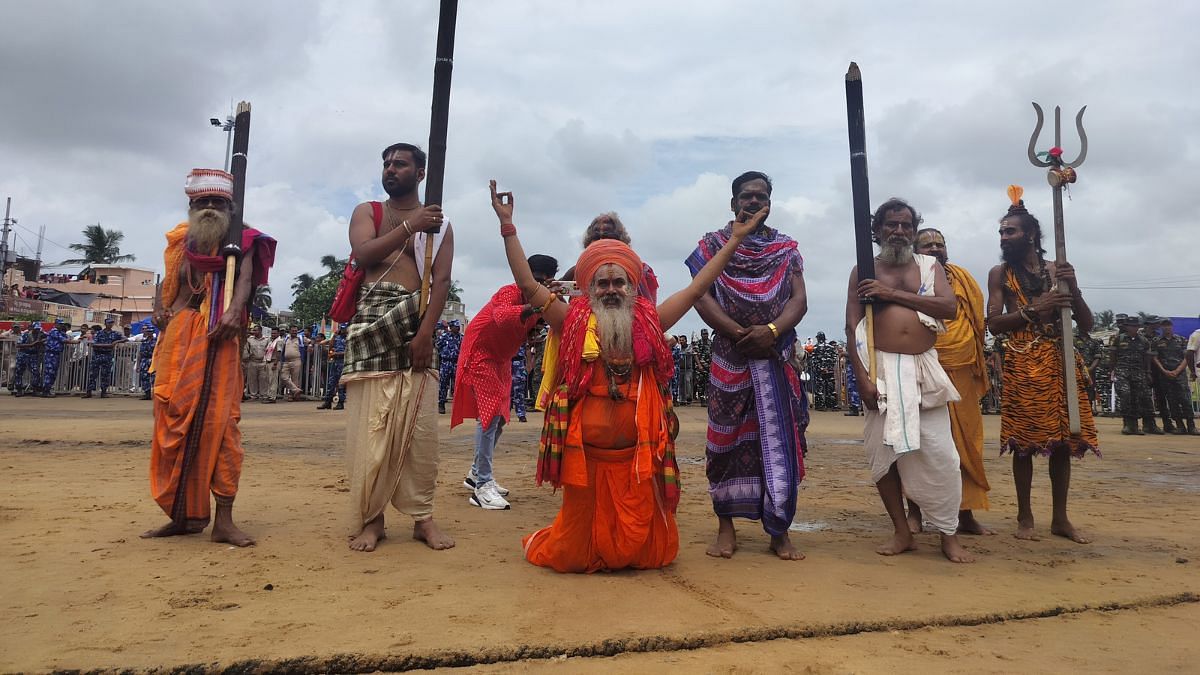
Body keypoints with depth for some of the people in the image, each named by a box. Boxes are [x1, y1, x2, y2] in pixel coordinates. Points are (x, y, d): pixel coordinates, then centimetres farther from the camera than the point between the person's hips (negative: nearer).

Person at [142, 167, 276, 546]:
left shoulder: (241, 240, 8)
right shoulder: (180, 240, 21)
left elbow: (245, 277, -9)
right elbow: (168, 282, 24)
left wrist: (235, 310, -28)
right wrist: (159, 308, 2)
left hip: (217, 334, -5)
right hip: (176, 334, 5)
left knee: (218, 421, -10)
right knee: (172, 420, 4)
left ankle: (223, 519, -8)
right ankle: (182, 514, 14)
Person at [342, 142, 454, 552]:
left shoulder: (439, 223, 15)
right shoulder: (367, 212, 16)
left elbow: (441, 281, 1)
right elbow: (362, 254, -5)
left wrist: (426, 333, -13)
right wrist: (410, 226, -11)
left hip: (417, 323, 0)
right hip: (372, 320, 0)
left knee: (420, 425, -2)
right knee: (370, 424, -3)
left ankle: (422, 517, 5)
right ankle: (370, 518, 4)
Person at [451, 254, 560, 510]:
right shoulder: (510, 292, -24)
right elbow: (501, 316, -47)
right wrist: (534, 306, -63)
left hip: (501, 359, 9)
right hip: (480, 354, -9)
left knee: (499, 418, 13)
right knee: (490, 414, -18)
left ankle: (476, 474, 28)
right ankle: (482, 486, -16)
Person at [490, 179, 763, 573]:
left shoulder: (649, 326, 4)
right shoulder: (573, 326, -1)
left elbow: (696, 289, 9)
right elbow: (528, 285, -4)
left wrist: (735, 239, 11)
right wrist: (507, 225, -7)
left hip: (638, 455, 2)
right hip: (585, 454, -2)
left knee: (641, 539, 13)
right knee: (576, 552, 11)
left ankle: (632, 556, 47)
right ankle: (547, 547, 44)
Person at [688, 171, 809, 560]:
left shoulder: (787, 248, 12)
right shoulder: (713, 246, 7)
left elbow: (799, 299, 1)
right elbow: (701, 296, -5)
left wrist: (771, 331, -18)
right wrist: (739, 333, -16)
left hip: (777, 359, 2)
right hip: (730, 358, -1)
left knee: (779, 440, 0)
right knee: (728, 441, 1)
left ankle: (779, 531, 9)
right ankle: (726, 526, 11)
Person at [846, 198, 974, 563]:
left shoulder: (930, 265, 12)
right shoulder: (863, 271, 7)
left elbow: (950, 307, -6)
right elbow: (852, 327, -1)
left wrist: (894, 293, -12)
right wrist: (862, 376, -12)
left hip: (924, 368, 1)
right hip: (882, 367, -1)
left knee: (939, 453, -1)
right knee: (884, 450, 2)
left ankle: (949, 536, 12)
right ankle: (902, 532, 15)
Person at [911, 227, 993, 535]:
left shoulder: (962, 278, 12)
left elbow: (979, 321, 17)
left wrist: (979, 364, 13)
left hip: (962, 372, 4)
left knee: (965, 443, 7)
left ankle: (966, 515, 18)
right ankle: (914, 513, 12)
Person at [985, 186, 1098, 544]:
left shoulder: (1058, 269, 12)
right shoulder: (1000, 273, 6)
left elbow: (1086, 324, 8)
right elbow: (993, 324, -5)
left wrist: (1073, 288, -7)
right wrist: (1034, 310, -17)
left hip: (1060, 363, 3)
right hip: (1021, 366, -3)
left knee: (1063, 440, 6)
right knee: (1024, 441, -2)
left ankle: (1060, 518, 17)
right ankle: (1025, 516, 9)